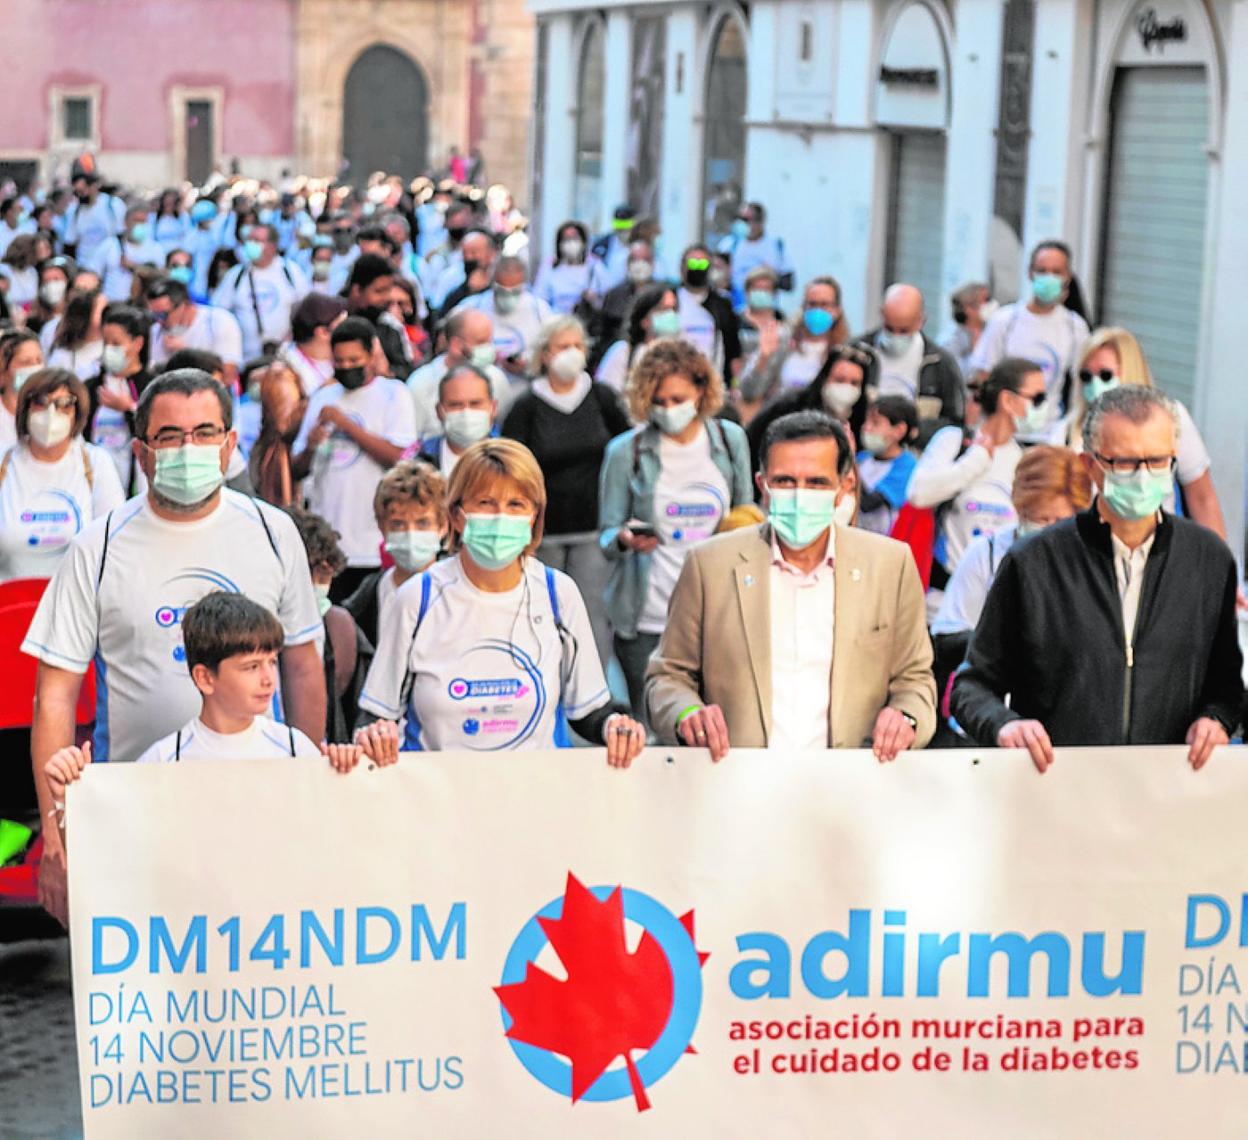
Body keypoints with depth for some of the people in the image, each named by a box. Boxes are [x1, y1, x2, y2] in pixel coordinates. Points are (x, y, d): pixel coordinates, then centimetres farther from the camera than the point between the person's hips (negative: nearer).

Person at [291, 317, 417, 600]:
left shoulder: (393, 394, 3)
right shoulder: (322, 398, 16)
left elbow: (397, 457, -12)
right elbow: (297, 470, 16)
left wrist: (345, 423, -11)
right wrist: (310, 448, -6)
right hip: (325, 544, 4)